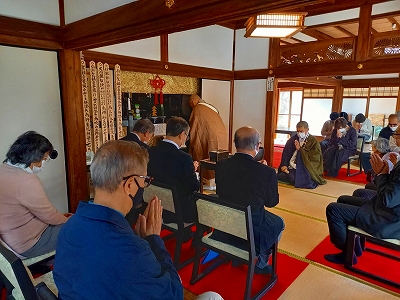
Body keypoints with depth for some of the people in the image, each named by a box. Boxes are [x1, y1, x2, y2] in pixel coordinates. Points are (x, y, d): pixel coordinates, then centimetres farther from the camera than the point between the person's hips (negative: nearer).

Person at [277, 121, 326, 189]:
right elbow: (286, 153, 5)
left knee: (293, 178, -32)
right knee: (280, 176, -18)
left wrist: (300, 149, -14)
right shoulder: (293, 139, 10)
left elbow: (314, 157, -11)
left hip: (306, 168, -5)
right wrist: (284, 165, -8)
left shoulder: (313, 141, -2)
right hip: (291, 167, 5)